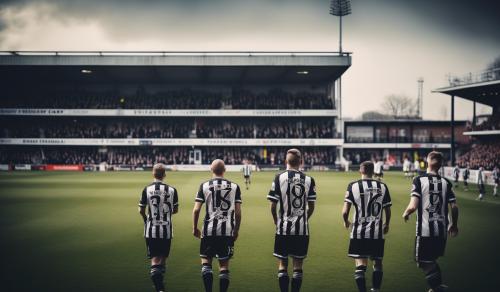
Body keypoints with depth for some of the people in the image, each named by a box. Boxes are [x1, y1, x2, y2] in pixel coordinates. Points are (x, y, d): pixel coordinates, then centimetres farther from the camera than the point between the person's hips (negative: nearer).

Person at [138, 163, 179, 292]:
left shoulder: (147, 189, -6)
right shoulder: (171, 190, -3)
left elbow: (141, 210, -1)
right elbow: (175, 210, 6)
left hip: (151, 230, -1)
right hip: (166, 230, 1)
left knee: (155, 260, -1)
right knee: (163, 259, 15)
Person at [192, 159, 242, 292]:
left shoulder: (204, 186, 0)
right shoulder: (234, 187, 3)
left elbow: (196, 210, -3)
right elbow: (238, 212, 2)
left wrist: (195, 228, 8)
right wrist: (236, 230, 12)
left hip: (209, 231, -1)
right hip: (227, 231, 1)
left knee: (206, 262, 10)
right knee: (224, 265, 8)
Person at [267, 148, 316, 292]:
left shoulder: (279, 178, -7)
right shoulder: (308, 180, 0)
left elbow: (273, 206, -5)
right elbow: (311, 207, 5)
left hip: (283, 228, -1)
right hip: (302, 229, 2)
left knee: (282, 264, 8)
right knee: (298, 265, 9)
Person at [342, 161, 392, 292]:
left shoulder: (353, 186, -6)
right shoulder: (382, 187, 1)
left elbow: (345, 212, -9)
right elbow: (388, 211, 7)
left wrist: (346, 222, 13)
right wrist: (386, 224, 27)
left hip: (359, 232, -2)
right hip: (377, 232, 2)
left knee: (360, 266, 0)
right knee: (377, 263, 19)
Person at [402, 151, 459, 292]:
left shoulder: (419, 180, -9)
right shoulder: (446, 182, 1)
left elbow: (413, 206, -17)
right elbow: (454, 207, -1)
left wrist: (405, 214, 5)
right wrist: (454, 225, 16)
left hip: (424, 230, -4)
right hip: (441, 230, 4)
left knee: (423, 261, 7)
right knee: (432, 260, 22)